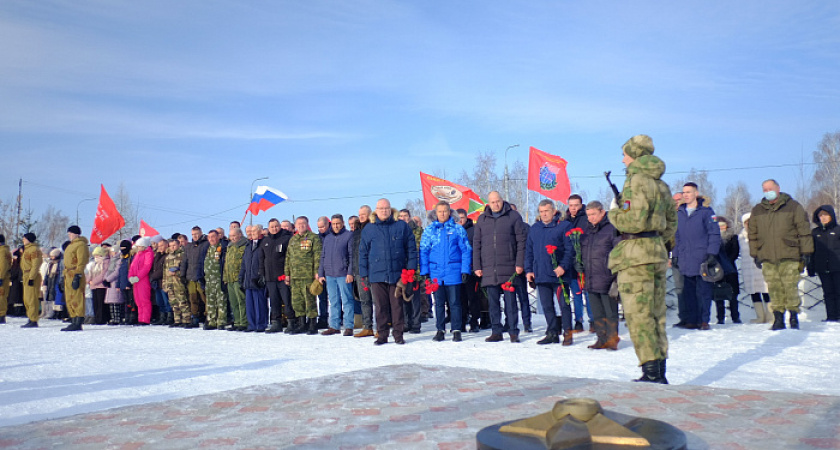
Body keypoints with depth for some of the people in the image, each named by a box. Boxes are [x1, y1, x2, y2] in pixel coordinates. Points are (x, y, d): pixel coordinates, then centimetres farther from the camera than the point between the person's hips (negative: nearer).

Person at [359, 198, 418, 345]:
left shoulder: (402, 226, 5)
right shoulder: (368, 230, 9)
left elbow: (411, 249, 7)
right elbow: (363, 253, 11)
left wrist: (411, 269, 0)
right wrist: (364, 275, 6)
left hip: (397, 273, -1)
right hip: (377, 275, 1)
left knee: (397, 304, 4)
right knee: (381, 306, 5)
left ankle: (398, 334, 12)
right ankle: (382, 334, 13)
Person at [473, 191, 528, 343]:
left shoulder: (513, 216, 3)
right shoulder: (482, 220, 13)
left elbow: (521, 241, 0)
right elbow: (477, 244, 14)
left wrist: (520, 263, -7)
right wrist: (477, 266, 7)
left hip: (508, 267, -3)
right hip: (489, 268, 3)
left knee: (510, 300, -1)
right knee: (493, 301, 7)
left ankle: (513, 332, 7)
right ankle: (496, 332, 14)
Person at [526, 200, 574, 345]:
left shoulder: (564, 226, 0)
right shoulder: (534, 229, 15)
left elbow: (570, 249, -5)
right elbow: (529, 251, 18)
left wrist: (563, 266, -15)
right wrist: (528, 270, 9)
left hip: (559, 274, -5)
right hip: (540, 275, 5)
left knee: (564, 304, -1)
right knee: (547, 306, 9)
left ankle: (567, 333, 8)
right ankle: (552, 333, 16)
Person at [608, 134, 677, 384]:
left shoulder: (637, 180, -11)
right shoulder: (661, 184, 17)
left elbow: (635, 220, -20)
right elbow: (671, 224, 20)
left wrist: (613, 215, -3)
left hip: (635, 253, -9)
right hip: (658, 252, 9)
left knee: (638, 314, -6)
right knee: (656, 314, 12)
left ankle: (650, 372, -7)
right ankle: (660, 373, 16)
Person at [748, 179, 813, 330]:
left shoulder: (793, 207, 6)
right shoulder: (757, 211, 13)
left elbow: (804, 231, 5)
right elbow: (753, 235, 18)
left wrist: (806, 252, 1)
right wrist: (755, 255, 13)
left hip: (789, 257, -2)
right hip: (767, 258, 2)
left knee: (791, 287, -5)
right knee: (774, 289, 1)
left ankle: (794, 317, 6)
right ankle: (778, 319, 6)